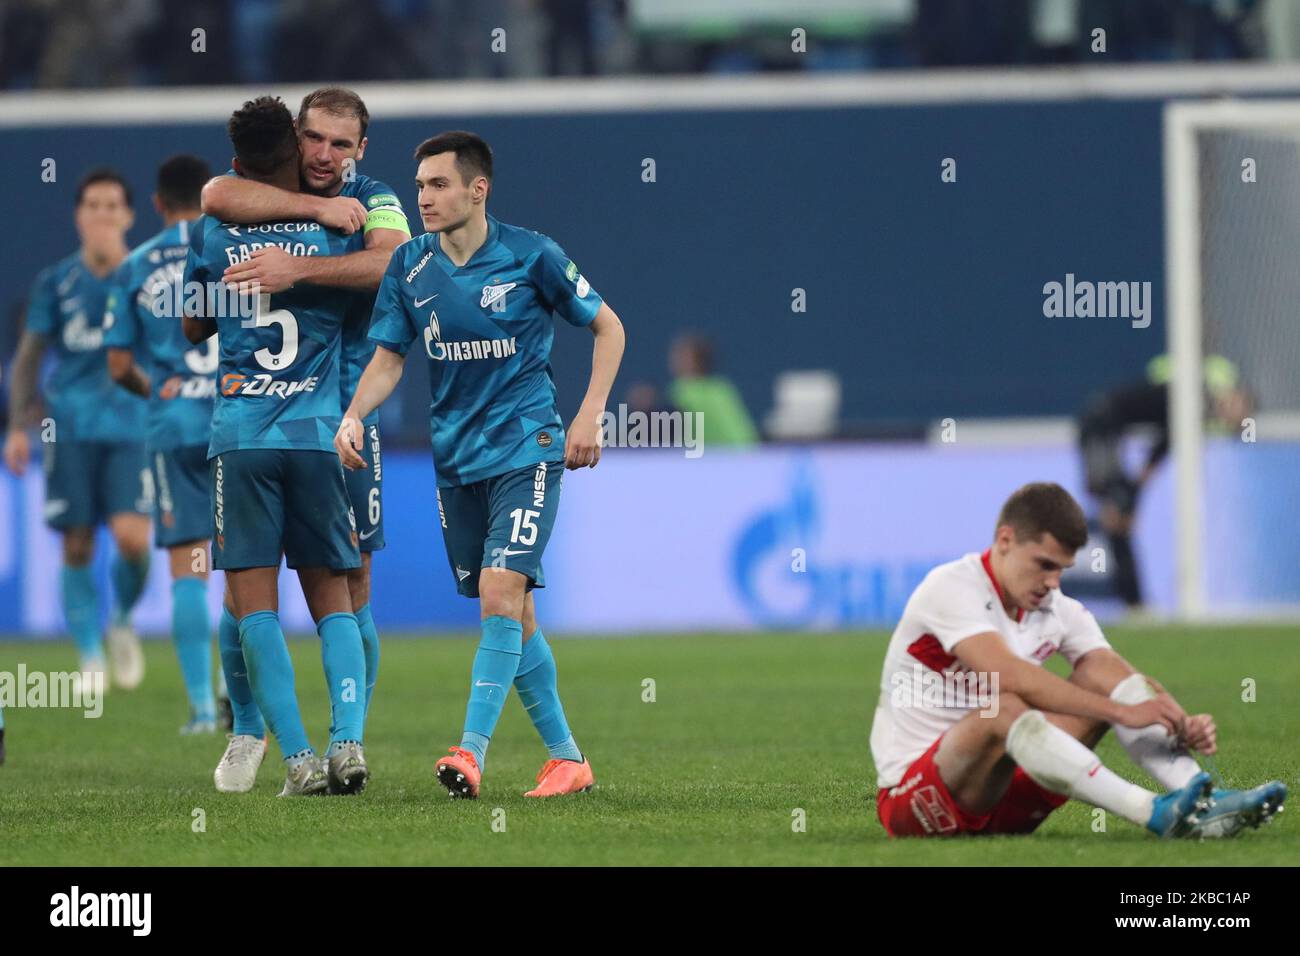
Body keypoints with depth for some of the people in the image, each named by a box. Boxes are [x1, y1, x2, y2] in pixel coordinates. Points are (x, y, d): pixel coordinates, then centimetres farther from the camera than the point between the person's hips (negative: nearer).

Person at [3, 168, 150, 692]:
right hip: (71, 428, 1)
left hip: (131, 427, -1)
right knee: (77, 547, -2)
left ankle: (122, 622, 15)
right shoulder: (56, 281, 5)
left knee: (132, 537, -14)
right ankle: (91, 657, 11)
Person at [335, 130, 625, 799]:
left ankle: (472, 751, -24)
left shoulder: (530, 256, -8)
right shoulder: (409, 267, 3)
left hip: (526, 448, -5)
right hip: (456, 460, 5)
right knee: (514, 616, 9)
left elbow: (607, 326, 3)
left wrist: (591, 414, -5)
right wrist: (353, 415, -10)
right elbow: (388, 358, 9)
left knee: (500, 593, -20)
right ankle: (566, 758, 18)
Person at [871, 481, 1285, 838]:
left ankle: (1201, 803, -26)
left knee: (1101, 675, -8)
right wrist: (1122, 712, -36)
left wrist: (1183, 724, -27)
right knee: (1002, 711, -37)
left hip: (1002, 791, 6)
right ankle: (1156, 814, -47)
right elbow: (1011, 678, -31)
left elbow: (1118, 679, -5)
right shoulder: (951, 589, -16)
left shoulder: (1059, 610, 6)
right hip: (911, 795, -6)